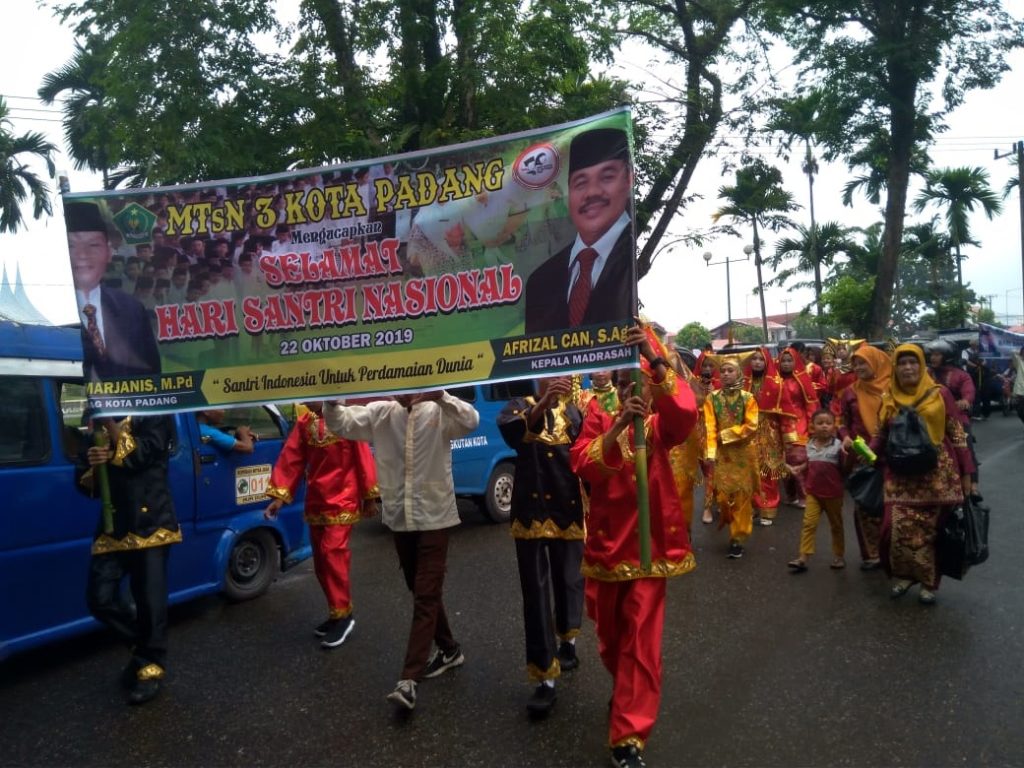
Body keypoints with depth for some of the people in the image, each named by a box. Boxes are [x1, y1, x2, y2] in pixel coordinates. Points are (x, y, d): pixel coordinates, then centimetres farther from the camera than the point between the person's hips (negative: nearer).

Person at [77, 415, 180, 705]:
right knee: (100, 597, 1)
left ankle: (150, 665, 19)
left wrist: (110, 422, -15)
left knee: (150, 599, 0)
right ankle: (145, 643, 25)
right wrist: (92, 467, -7)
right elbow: (87, 483, 16)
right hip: (111, 527, 6)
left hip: (149, 524, -5)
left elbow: (139, 456, -18)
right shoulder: (98, 424, 15)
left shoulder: (155, 415, -1)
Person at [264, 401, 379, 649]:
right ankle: (337, 612, 23)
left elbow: (363, 458, -11)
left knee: (332, 554, -11)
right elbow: (290, 458, 1)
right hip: (315, 502, 7)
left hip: (342, 502, -7)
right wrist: (279, 495, -6)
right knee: (321, 560, 10)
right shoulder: (304, 423, 5)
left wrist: (369, 496, -8)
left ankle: (343, 614, 2)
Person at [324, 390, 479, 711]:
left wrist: (441, 395, -41)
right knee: (422, 592, 18)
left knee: (426, 596, -5)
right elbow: (340, 423, -6)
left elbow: (471, 421, -25)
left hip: (434, 517, -5)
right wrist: (331, 400, -27)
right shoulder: (380, 413, 2)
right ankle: (449, 649, 37)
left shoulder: (438, 412, -8)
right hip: (399, 518, 5)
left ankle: (409, 679, -3)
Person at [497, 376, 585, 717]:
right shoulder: (520, 406, 1)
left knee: (569, 579, 17)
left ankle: (567, 641, 44)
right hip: (532, 510, -2)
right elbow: (510, 431, -23)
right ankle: (545, 679, 5)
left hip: (569, 509, 2)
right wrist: (544, 402, -38)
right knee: (536, 592, -1)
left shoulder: (574, 410, 6)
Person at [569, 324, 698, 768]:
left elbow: (686, 413, -26)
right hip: (605, 545, 2)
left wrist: (655, 359, -36)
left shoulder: (659, 425, -1)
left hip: (649, 546, -2)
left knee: (641, 640, -4)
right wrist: (620, 424, -32)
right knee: (610, 636, 18)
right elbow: (584, 466, -19)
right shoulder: (599, 421, 0)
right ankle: (627, 697, 46)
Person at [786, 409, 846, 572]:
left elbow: (844, 469, -8)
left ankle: (838, 556, 30)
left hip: (833, 494, -2)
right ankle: (803, 558, -5)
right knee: (809, 524, -5)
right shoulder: (810, 445, 2)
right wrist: (799, 469, -1)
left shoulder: (838, 446, -10)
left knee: (836, 525, 14)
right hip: (813, 493, 2)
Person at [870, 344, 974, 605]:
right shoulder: (888, 399, 6)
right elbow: (881, 435, 13)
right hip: (901, 476, 2)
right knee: (898, 527, -7)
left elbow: (956, 433, 1)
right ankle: (903, 574, 16)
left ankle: (929, 582, 20)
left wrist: (966, 473, 0)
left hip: (937, 473, -1)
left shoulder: (940, 394, -2)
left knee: (931, 529, 3)